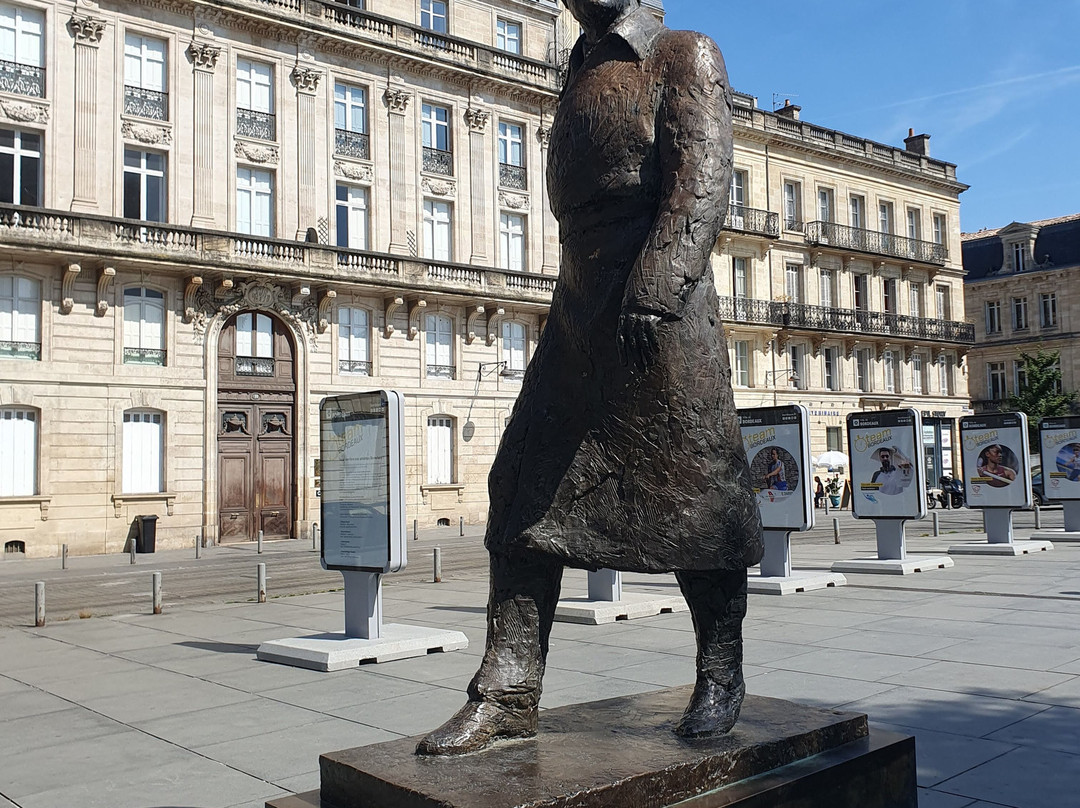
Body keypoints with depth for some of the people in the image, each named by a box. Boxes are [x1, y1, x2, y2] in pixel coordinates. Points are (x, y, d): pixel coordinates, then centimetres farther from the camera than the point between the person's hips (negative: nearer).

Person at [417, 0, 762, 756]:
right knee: (527, 490, -1)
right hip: (578, 317, 7)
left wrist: (654, 289, -25)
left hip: (664, 314, -7)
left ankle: (721, 675, 16)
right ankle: (508, 694, 4)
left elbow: (703, 180, -12)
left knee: (693, 493, -1)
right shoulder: (582, 74, 23)